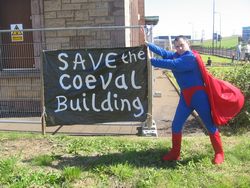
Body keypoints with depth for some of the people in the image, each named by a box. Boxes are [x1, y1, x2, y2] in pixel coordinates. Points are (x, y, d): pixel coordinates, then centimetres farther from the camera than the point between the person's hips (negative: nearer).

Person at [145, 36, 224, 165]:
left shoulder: (190, 57, -16)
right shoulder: (176, 56, 9)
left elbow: (172, 64, -27)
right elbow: (163, 53, -5)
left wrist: (151, 61, -27)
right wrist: (147, 44, -15)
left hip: (198, 95, -8)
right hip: (185, 96, 8)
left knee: (210, 125, 4)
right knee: (176, 125, 7)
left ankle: (219, 153, 19)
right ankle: (175, 153, 21)